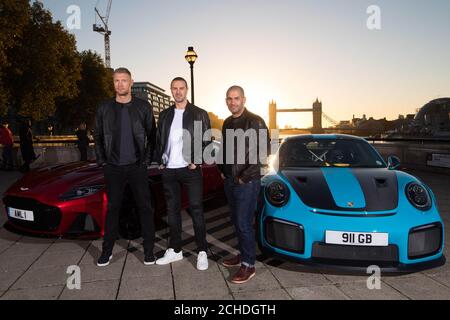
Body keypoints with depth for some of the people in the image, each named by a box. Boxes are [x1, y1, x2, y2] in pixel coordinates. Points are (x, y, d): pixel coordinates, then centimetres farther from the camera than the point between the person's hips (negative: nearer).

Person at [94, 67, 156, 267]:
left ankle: (149, 250, 14)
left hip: (137, 167, -1)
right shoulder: (104, 108, 5)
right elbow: (98, 136, 12)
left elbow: (152, 136, 4)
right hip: (113, 168, 1)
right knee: (112, 209, 8)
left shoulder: (143, 107, 1)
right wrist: (102, 161, 4)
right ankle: (107, 251, 21)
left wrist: (147, 160, -3)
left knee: (145, 208, 2)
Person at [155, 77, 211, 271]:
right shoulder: (165, 115, 13)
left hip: (190, 169, -4)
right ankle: (175, 250, 22)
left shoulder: (199, 114, 1)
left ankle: (202, 252, 10)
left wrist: (197, 162, -11)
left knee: (196, 210, 0)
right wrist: (160, 161, 4)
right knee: (172, 210, 10)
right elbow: (159, 140, 15)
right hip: (168, 170, 4)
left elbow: (207, 141, -2)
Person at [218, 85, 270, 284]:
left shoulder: (255, 122, -10)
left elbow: (263, 151, -16)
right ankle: (243, 254, 29)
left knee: (244, 223, -4)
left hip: (247, 182, -7)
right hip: (229, 181, 7)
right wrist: (222, 170, 10)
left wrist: (246, 176, -16)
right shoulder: (227, 123, 12)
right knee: (236, 221, 14)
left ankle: (249, 265, 8)